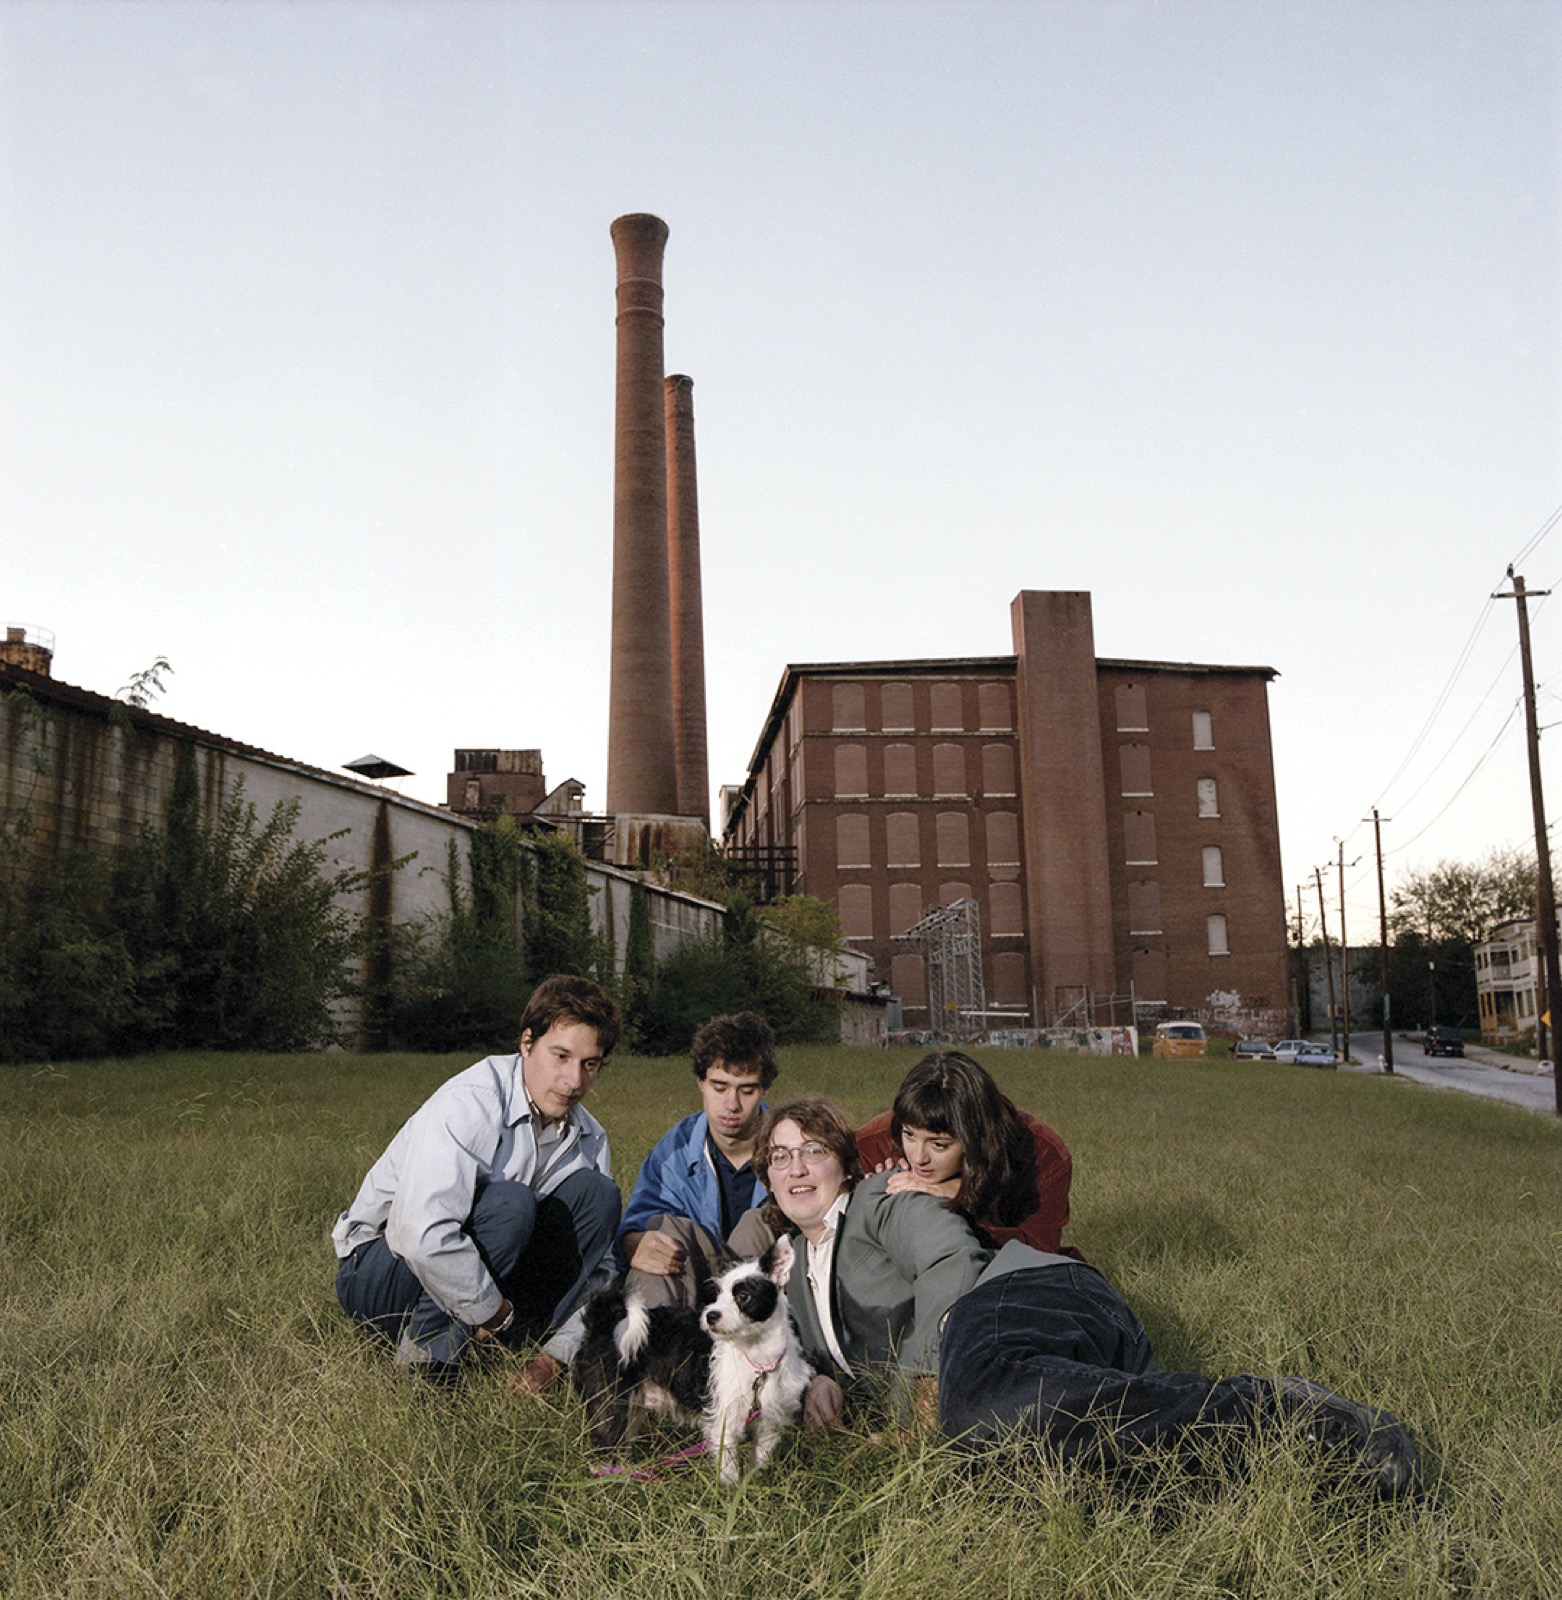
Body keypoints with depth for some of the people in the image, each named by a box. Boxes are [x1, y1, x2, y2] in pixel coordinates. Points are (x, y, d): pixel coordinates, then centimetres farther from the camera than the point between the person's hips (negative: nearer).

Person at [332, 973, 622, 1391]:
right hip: (378, 1274, -6)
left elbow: (598, 1267, 1)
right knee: (509, 1202, -32)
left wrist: (559, 1352, -13)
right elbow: (422, 1236, -37)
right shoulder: (468, 1103, -24)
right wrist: (492, 1312, -26)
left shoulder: (588, 1140, -2)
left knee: (595, 1191, -12)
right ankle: (429, 1354, -19)